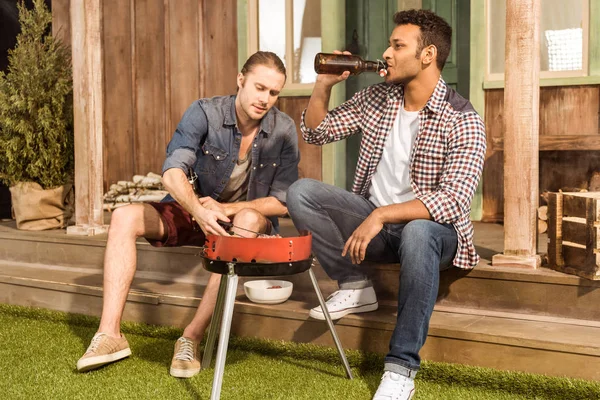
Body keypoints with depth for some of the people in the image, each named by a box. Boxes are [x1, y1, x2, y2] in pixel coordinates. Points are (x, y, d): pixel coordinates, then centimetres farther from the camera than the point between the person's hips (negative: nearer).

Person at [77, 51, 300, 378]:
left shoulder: (284, 130, -11)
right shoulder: (205, 113, -14)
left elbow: (283, 202, -11)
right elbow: (172, 173, -26)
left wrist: (225, 208, -22)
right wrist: (199, 211, -46)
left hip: (250, 214, -1)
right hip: (191, 210, 2)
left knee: (249, 221, -37)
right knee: (125, 218, -20)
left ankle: (192, 337, -35)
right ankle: (109, 334, -24)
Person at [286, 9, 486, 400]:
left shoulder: (462, 120, -17)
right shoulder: (375, 98, 1)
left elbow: (454, 201, -28)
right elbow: (315, 132, 9)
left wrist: (382, 215, -35)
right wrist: (324, 84, -8)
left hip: (429, 227, -5)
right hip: (375, 220, 5)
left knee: (416, 233, -42)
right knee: (300, 192, -13)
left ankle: (401, 368, -31)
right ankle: (356, 286, -6)